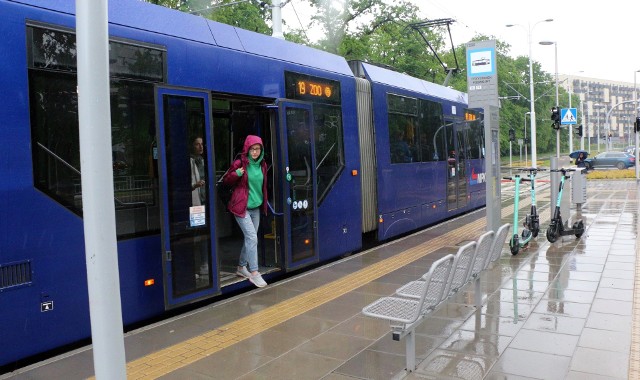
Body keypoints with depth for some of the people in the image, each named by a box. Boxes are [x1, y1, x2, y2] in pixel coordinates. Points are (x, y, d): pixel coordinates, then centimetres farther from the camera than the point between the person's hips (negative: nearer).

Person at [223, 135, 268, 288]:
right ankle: (254, 273, -9)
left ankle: (241, 267, 28)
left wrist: (264, 203, 19)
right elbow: (226, 181, -2)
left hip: (256, 207, 6)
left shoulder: (262, 165, 7)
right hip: (241, 206, -6)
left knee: (249, 239, 13)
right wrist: (236, 174, -19)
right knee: (252, 237, -14)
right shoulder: (239, 163, -10)